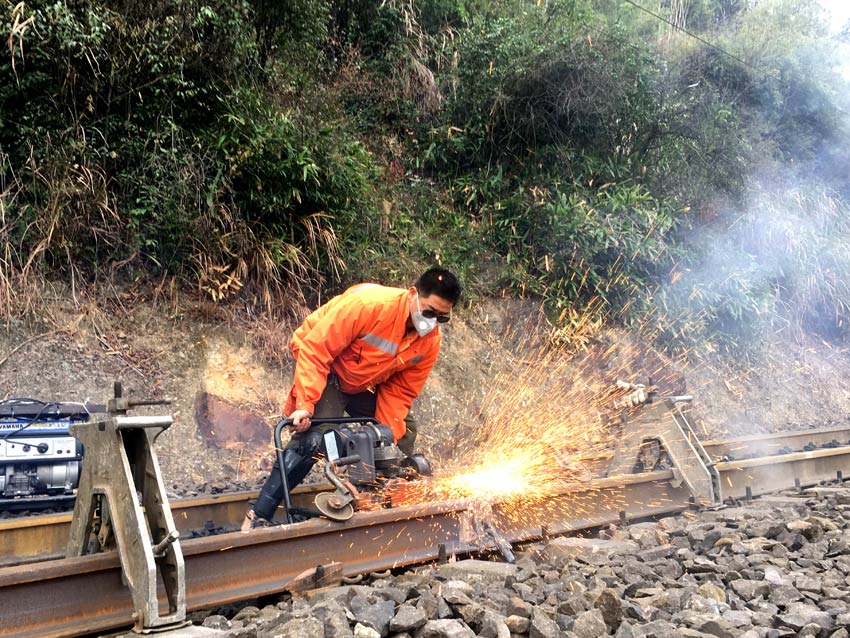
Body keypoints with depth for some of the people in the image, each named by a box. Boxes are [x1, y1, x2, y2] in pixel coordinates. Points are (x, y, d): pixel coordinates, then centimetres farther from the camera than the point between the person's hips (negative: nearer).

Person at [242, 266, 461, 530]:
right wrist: (305, 406, -34)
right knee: (314, 437, -26)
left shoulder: (430, 341, -15)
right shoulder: (368, 304, -36)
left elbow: (400, 392, -8)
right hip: (326, 370, -7)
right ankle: (257, 518, -22)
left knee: (403, 434, 7)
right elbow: (314, 350, -32)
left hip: (365, 384, 7)